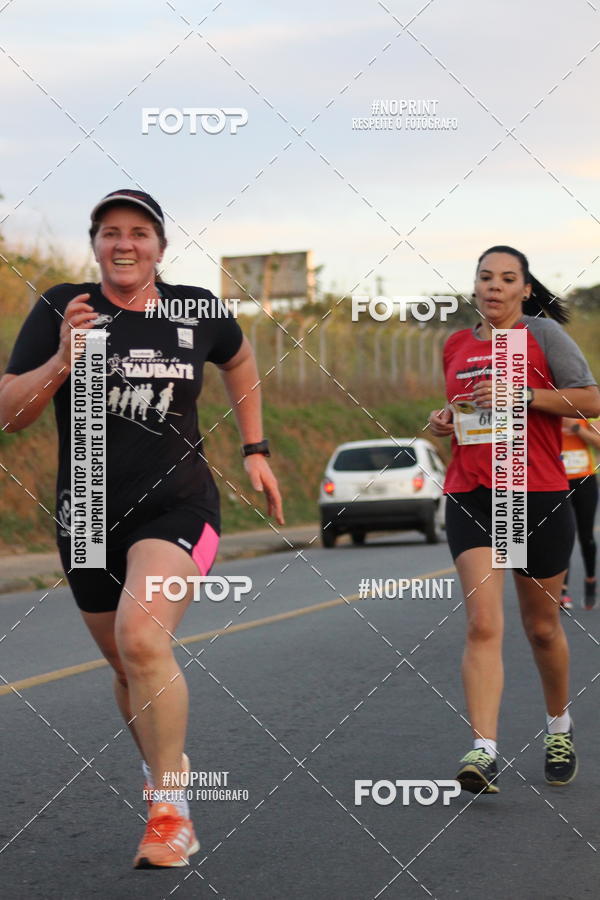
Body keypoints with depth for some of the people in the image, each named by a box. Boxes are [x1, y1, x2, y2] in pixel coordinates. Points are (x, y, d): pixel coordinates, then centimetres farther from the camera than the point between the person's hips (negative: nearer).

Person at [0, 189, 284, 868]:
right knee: (127, 668, 15)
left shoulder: (196, 311, 0)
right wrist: (63, 360, -23)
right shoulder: (61, 309, -3)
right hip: (87, 518, 2)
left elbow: (239, 359, 23)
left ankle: (171, 812, -18)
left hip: (177, 508, -2)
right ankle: (162, 766, 43)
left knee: (142, 637, -26)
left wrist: (255, 450, 19)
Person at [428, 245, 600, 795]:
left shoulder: (543, 334, -1)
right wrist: (445, 421, 7)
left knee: (541, 627, 10)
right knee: (483, 624, -14)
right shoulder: (456, 347, 14)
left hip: (539, 495, -2)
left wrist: (521, 394, -17)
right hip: (471, 496, 2)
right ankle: (484, 752, -21)